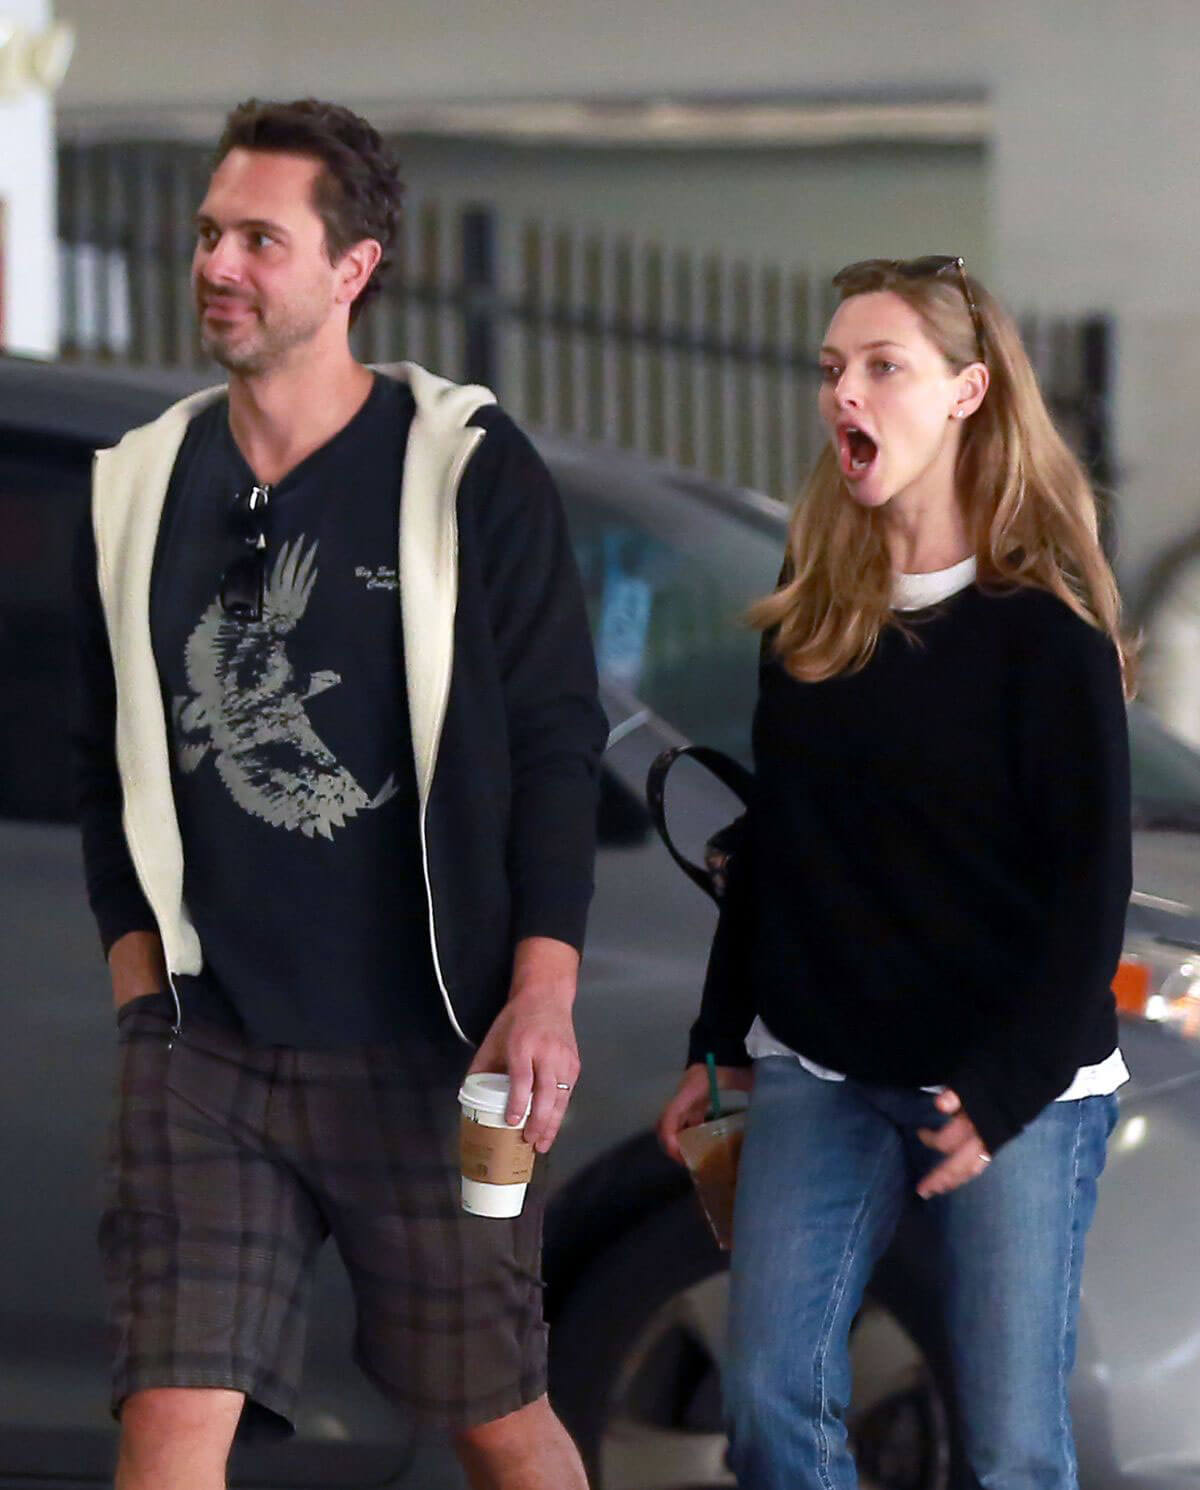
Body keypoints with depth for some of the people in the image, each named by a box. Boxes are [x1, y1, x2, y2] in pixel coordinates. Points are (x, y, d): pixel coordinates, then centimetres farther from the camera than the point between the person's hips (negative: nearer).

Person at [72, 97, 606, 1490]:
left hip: (427, 1047, -2)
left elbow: (557, 745, -4)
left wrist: (541, 998, -10)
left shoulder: (469, 471, -3)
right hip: (201, 1047, 3)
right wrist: (137, 973, 6)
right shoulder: (139, 488, 8)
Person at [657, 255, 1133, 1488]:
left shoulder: (1042, 624, -9)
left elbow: (1090, 880, -10)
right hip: (818, 1072, 5)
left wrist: (1005, 1088, -16)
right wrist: (721, 1045, 15)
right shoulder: (812, 605, 6)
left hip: (1017, 1089, -5)